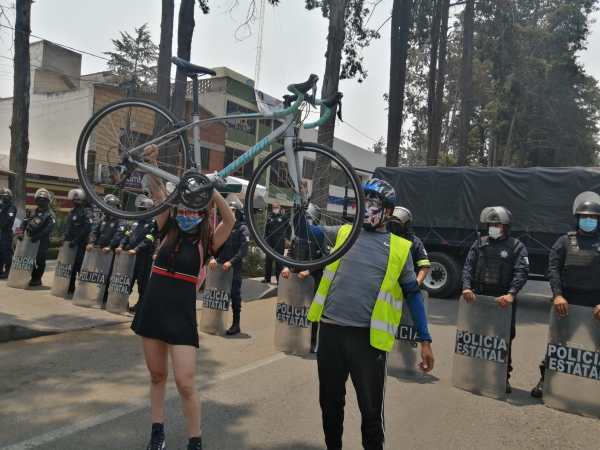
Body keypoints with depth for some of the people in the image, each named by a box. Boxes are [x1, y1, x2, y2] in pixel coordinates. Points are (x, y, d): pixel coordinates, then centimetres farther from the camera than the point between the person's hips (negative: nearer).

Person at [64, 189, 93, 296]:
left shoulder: (85, 213, -9)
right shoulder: (72, 212, 17)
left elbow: (86, 230, -18)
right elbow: (67, 228, 25)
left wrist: (75, 241, -20)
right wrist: (66, 238, 12)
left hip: (80, 245, -8)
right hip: (70, 244, 8)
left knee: (80, 267, -7)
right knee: (70, 266, 11)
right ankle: (70, 287, 21)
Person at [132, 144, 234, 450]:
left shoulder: (206, 243, -4)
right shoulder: (168, 232, 3)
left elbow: (230, 220, -20)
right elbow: (158, 194, -5)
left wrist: (211, 191, -29)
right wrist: (151, 163, -16)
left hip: (182, 314, -4)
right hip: (152, 308, 4)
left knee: (185, 384, -5)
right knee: (157, 375, 16)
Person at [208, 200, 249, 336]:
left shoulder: (242, 229, -3)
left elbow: (243, 250, -13)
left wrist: (231, 262, -23)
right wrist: (212, 258, -16)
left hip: (234, 267, -4)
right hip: (220, 265, 4)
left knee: (235, 295, 1)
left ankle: (236, 324, 8)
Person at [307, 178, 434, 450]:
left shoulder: (399, 248, 3)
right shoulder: (343, 233, 8)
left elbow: (413, 294, 6)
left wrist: (425, 339, 4)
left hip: (368, 337, -2)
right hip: (330, 331, 3)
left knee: (371, 410, 9)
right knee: (330, 403, 18)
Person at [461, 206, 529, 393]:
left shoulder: (516, 246, 1)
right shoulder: (480, 243, 10)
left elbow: (522, 272, -10)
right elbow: (468, 266, 2)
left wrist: (511, 294, -25)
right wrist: (467, 287, -15)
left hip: (503, 300, -2)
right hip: (478, 297, 3)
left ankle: (503, 377, 19)